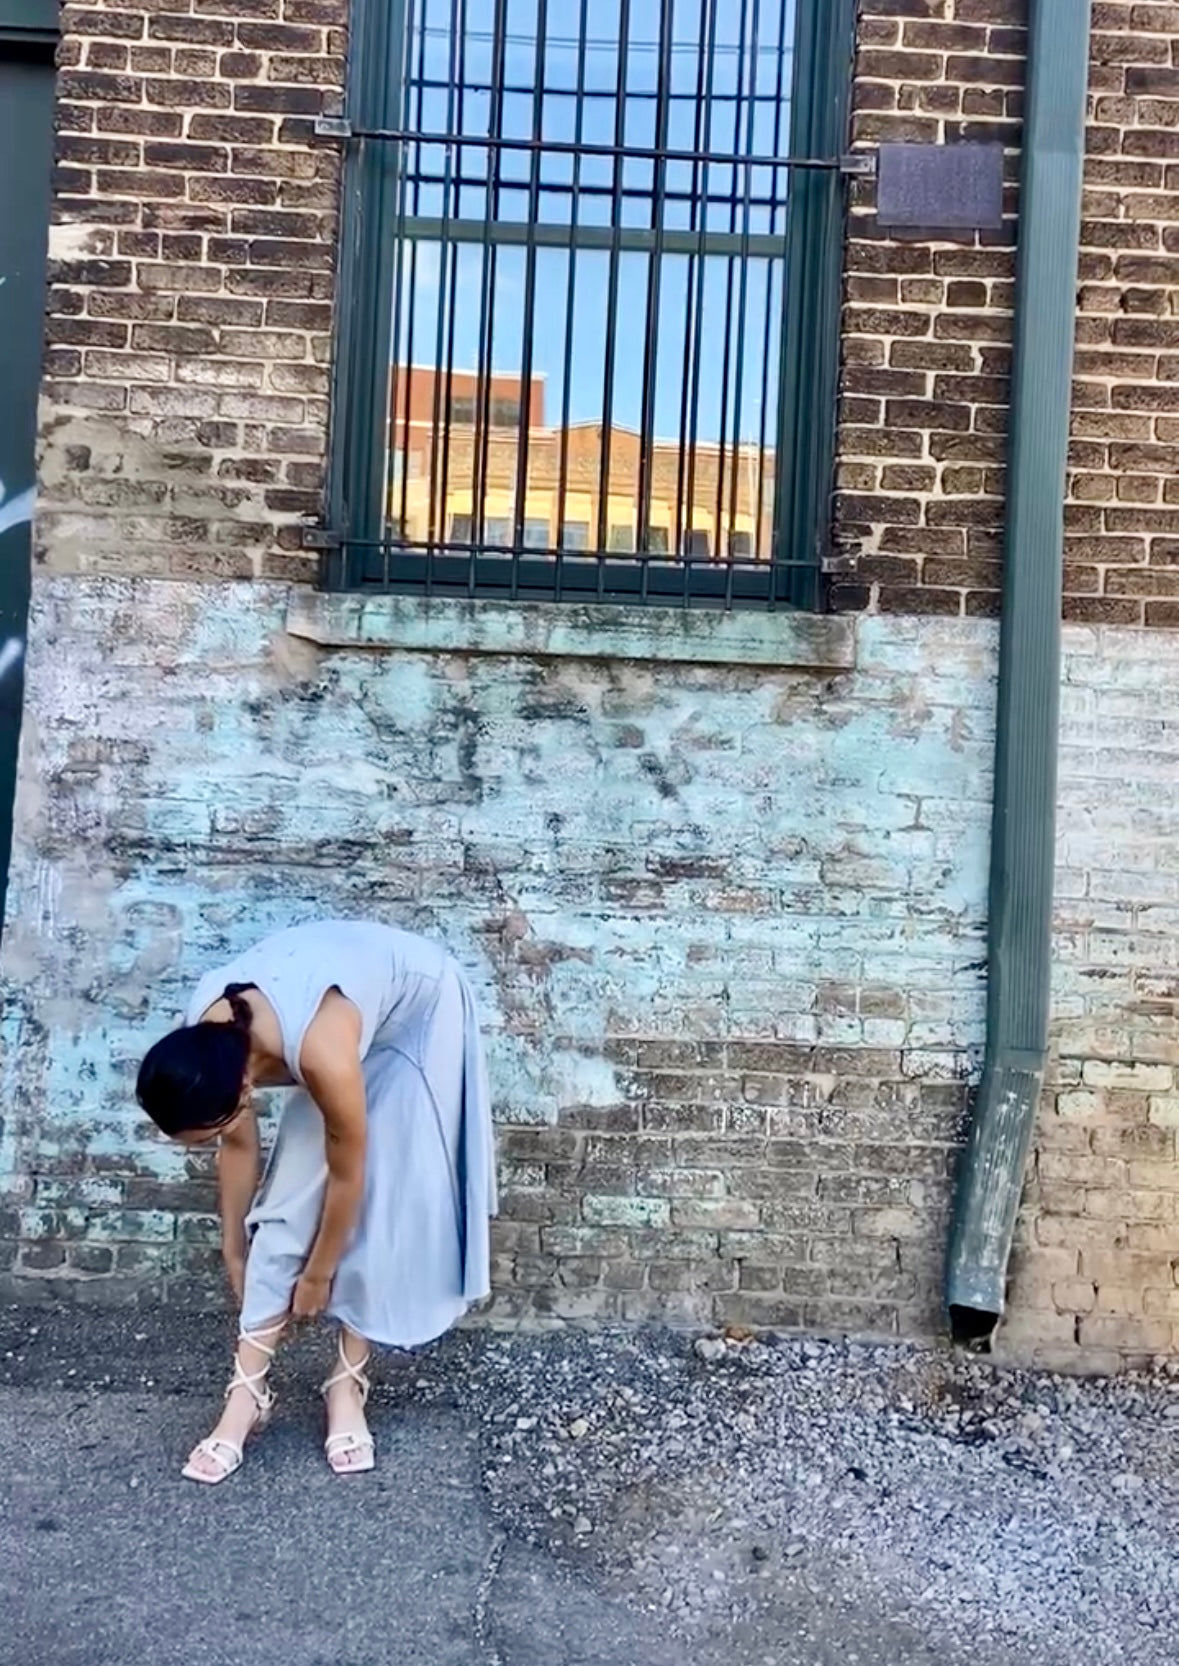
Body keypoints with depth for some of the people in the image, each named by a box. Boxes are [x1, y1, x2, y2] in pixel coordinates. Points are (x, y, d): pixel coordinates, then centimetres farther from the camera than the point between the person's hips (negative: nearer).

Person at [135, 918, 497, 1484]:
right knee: (292, 1195, -3)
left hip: (419, 1011, -5)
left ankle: (349, 1384, 6)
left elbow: (348, 1177, -25)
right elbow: (238, 1146, -3)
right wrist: (233, 1246, 9)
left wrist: (317, 1273, -9)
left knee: (387, 1200, -8)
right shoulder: (204, 1043, -22)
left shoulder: (320, 1053, -42)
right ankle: (248, 1389, 3)